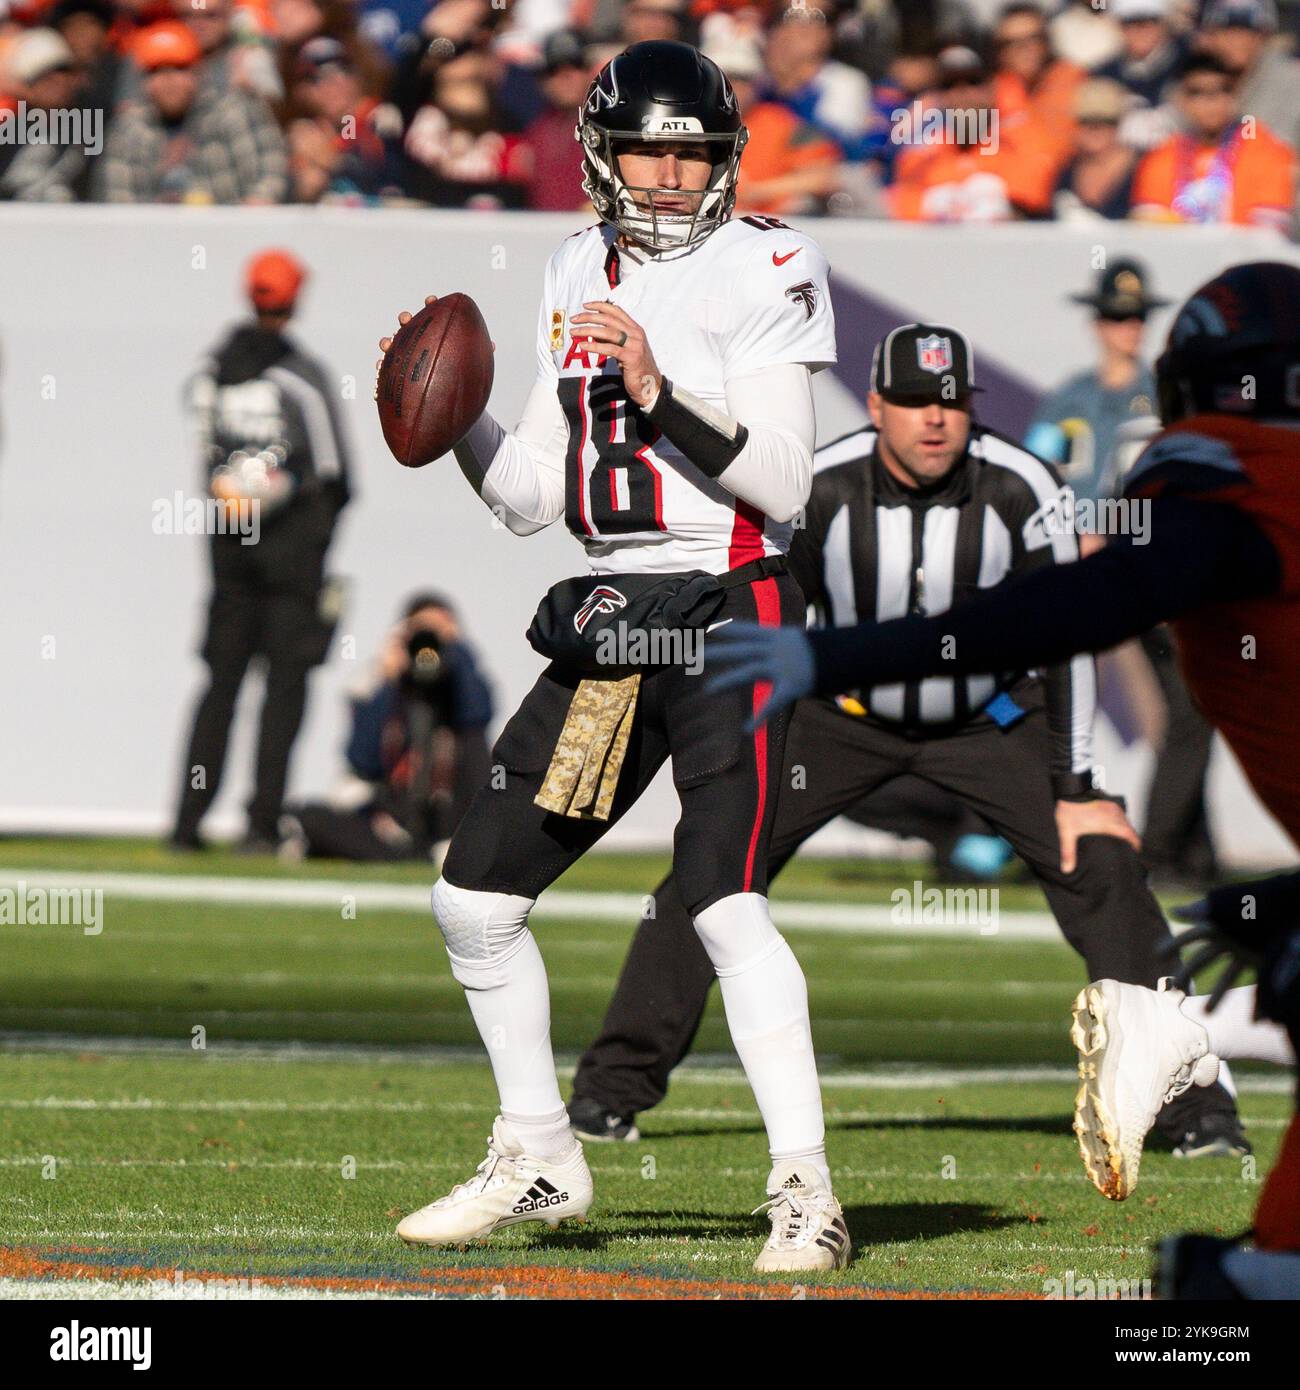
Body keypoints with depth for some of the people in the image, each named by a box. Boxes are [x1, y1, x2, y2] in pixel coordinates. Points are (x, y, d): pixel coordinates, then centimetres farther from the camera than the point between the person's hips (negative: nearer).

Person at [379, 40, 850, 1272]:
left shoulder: (762, 271, -6)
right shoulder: (582, 277, 13)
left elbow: (782, 486, -14)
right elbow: (530, 497, 13)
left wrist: (660, 391, -22)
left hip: (728, 615, -7)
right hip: (606, 618, 7)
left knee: (726, 905, -19)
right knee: (475, 892, 7)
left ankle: (806, 1194, -16)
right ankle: (538, 1161, 22)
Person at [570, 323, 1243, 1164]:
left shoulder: (1021, 493, -22)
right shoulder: (817, 494, -23)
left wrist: (1077, 791, -12)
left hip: (991, 719, 0)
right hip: (845, 712, 0)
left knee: (1102, 867, -15)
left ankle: (1189, 1097, -4)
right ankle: (613, 1085, 1)